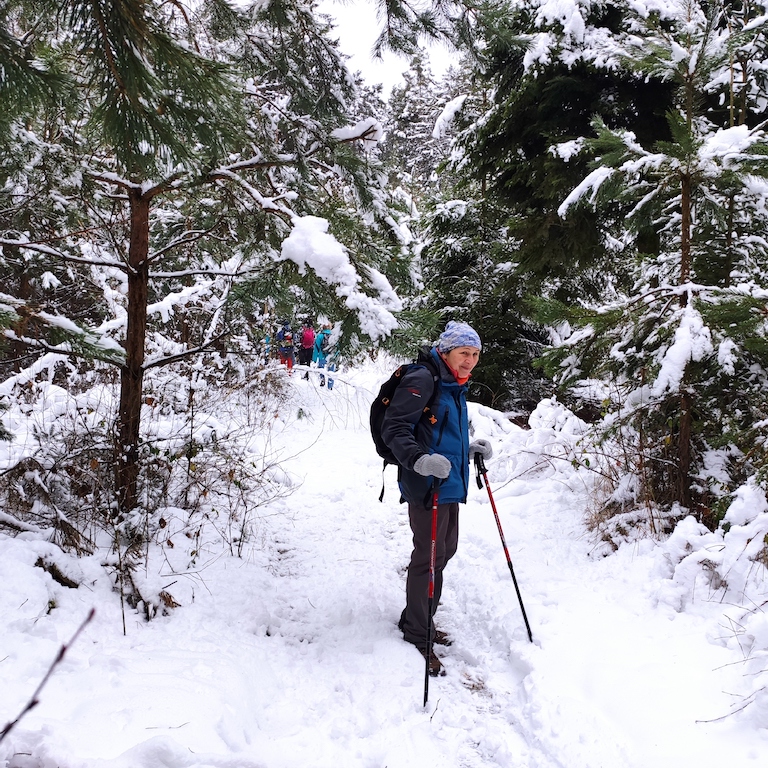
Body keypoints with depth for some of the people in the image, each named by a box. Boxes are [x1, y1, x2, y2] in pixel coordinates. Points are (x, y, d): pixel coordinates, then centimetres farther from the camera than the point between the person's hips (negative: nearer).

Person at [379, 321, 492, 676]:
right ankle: (417, 636, 10)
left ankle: (417, 620, 35)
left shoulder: (454, 387, 16)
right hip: (426, 484, -10)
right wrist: (420, 460, -35)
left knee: (445, 549, 18)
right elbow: (394, 428, -22)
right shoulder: (422, 381, -15)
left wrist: (469, 449, 14)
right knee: (430, 555, -4)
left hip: (450, 484, 10)